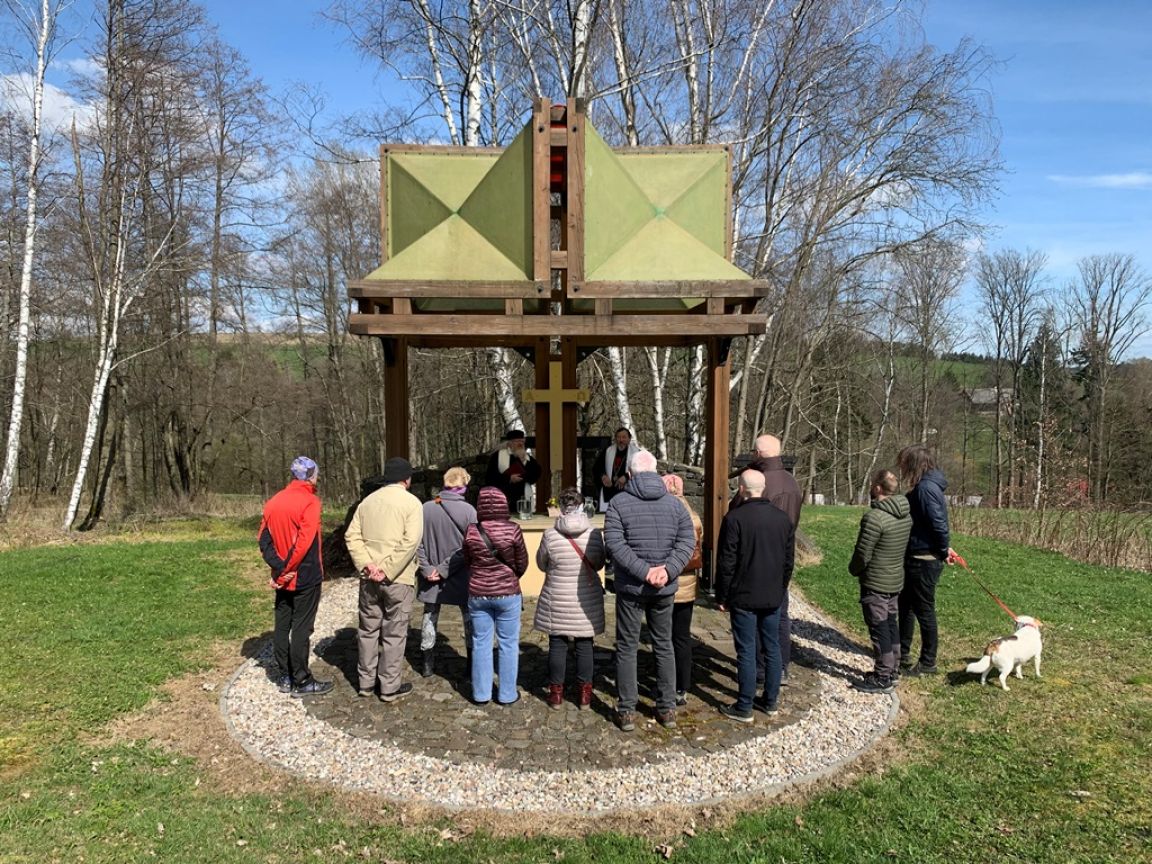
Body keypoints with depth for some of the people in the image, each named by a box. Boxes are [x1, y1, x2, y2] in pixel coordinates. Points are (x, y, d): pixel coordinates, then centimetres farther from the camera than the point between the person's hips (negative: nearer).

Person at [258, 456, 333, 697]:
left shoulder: (274, 501, 6)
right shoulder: (309, 501, -14)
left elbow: (264, 539, 1)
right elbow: (303, 542, -22)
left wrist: (279, 567, -6)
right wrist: (285, 572, -14)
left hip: (283, 578, 7)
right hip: (305, 577, -6)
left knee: (282, 625, 13)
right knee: (301, 628, 0)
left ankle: (284, 677, 23)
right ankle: (301, 682, 7)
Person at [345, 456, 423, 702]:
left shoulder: (368, 501, 8)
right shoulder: (411, 502, -8)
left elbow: (352, 536, 1)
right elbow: (410, 541, -19)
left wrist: (366, 564, -7)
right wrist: (388, 571, -17)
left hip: (369, 578, 5)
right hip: (398, 579, -5)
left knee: (368, 629, 16)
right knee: (394, 633, 5)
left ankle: (366, 681, 26)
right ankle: (390, 687, 13)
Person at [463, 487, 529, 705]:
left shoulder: (471, 531, -9)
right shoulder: (512, 529, -14)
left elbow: (468, 560, 4)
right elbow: (522, 563, -3)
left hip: (477, 594, 2)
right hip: (507, 594, -2)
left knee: (481, 643, 13)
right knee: (508, 644, 10)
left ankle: (481, 694, 22)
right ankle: (507, 694, 18)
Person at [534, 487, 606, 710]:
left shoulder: (550, 535, -13)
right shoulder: (595, 534, -10)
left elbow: (541, 564, 2)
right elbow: (599, 563, 4)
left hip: (557, 601, -1)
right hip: (587, 600, 1)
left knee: (557, 644, 10)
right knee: (584, 645, 11)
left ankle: (556, 692, 18)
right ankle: (585, 693, 18)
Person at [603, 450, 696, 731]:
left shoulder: (618, 503, -7)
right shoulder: (674, 503, 1)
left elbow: (615, 544, -17)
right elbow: (687, 541, -7)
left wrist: (644, 571, -17)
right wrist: (668, 570, -14)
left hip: (630, 588, -2)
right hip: (665, 589, 3)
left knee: (627, 648, 8)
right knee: (664, 646, 15)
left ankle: (626, 711, 13)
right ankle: (667, 709, 21)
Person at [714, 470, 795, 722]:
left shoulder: (735, 518, -15)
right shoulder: (783, 518, 5)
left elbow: (726, 563, -13)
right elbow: (789, 559, 10)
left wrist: (722, 597, -4)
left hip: (744, 597, -5)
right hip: (774, 597, 6)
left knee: (746, 651, 0)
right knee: (772, 647, 14)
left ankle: (744, 708, 7)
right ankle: (770, 700, 24)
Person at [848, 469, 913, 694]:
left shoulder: (874, 517, -25)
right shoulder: (906, 515, 2)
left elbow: (863, 553, -20)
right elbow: (905, 548, 10)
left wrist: (853, 569, -1)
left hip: (875, 582, -8)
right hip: (896, 580, 8)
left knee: (879, 628, 0)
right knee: (891, 624, 18)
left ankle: (883, 678, 8)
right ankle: (893, 670, 29)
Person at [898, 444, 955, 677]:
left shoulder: (926, 488, -21)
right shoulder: (923, 486, 10)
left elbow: (938, 523, -24)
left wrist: (943, 551, -13)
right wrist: (943, 549, 11)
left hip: (924, 561, -10)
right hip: (916, 558, 10)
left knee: (924, 611, 3)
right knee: (906, 605, 20)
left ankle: (928, 663, 16)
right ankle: (902, 654, 33)